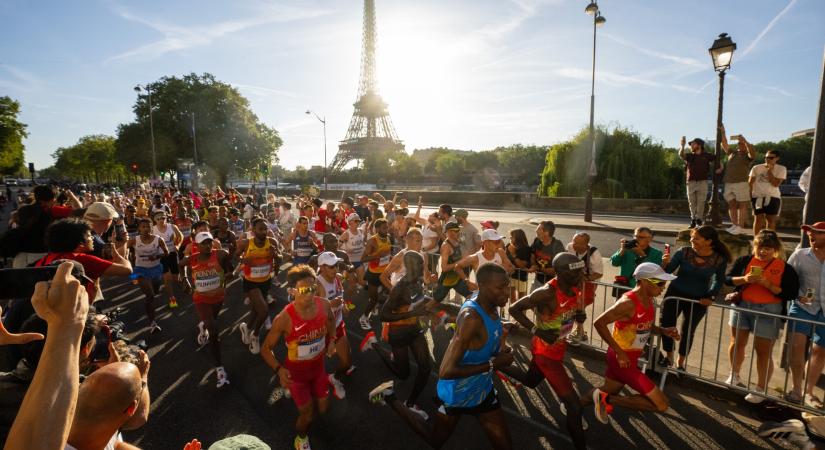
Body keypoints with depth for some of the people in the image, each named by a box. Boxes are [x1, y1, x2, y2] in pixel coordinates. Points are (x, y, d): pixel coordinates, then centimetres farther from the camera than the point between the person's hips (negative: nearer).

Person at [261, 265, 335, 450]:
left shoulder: (324, 305, -21)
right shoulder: (284, 319, -33)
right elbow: (266, 348, -18)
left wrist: (331, 339, -4)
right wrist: (279, 369, -30)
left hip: (318, 367, 4)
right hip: (296, 372, -4)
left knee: (323, 408, 20)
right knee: (308, 415, 12)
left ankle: (308, 400, 56)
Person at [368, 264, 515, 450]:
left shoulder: (490, 304, -8)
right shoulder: (471, 318, -35)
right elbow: (445, 371, -36)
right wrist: (492, 364, -29)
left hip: (482, 389, 7)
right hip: (459, 392, -7)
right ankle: (390, 397, 31)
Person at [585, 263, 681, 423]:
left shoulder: (648, 300, 3)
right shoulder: (628, 303, -27)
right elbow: (599, 323, -29)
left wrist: (664, 331, -2)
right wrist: (620, 352, -25)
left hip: (630, 357, 9)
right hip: (622, 359, -9)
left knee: (608, 391, 26)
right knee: (661, 404, -8)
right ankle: (606, 400, 0)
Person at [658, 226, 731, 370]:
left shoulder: (719, 260, -11)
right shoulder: (684, 252, -16)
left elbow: (719, 281, 6)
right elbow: (667, 271, -16)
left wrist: (711, 296, -3)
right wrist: (665, 263, -36)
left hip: (698, 300, 0)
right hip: (675, 293, 0)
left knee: (688, 331, 12)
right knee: (666, 324, -1)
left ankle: (680, 363, 32)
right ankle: (669, 356, 24)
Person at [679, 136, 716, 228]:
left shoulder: (706, 155, 8)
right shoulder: (689, 156, 8)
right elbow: (681, 155, -12)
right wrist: (682, 146, -27)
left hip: (702, 182, -1)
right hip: (691, 182, 1)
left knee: (701, 202, -3)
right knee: (692, 202, 3)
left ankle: (699, 220, 1)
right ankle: (693, 219, 11)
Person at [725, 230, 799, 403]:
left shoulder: (785, 268, -3)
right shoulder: (744, 260, 2)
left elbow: (791, 294, -8)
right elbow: (727, 279, 4)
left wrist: (768, 284, -20)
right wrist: (744, 279, -14)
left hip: (768, 313, -2)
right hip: (741, 307, 3)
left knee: (764, 351, 3)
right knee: (737, 343, 15)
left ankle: (761, 389, 16)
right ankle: (734, 375, 35)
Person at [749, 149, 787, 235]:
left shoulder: (781, 169, 1)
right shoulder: (756, 168, 2)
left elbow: (776, 184, -10)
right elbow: (750, 182, 2)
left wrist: (769, 171, -12)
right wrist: (749, 195, -6)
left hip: (773, 197, 1)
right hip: (757, 197, -1)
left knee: (771, 220, 5)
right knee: (758, 219, -2)